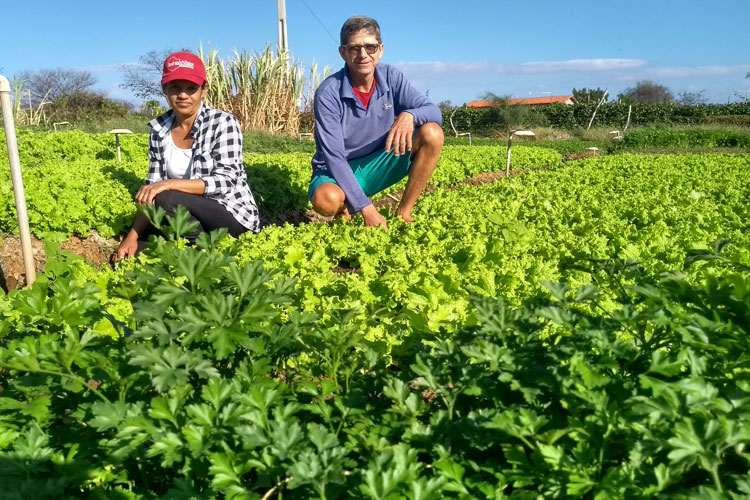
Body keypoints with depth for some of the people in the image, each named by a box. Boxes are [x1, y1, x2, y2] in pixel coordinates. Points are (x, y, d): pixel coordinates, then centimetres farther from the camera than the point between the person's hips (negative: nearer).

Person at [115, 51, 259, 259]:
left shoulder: (222, 123, -12)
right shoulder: (159, 130, 2)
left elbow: (225, 181, -20)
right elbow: (153, 190, 2)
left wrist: (170, 184, -30)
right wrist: (132, 235, -11)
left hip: (235, 217, -5)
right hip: (191, 218, 5)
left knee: (168, 200, -29)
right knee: (134, 252, -13)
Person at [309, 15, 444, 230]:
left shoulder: (391, 77, -7)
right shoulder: (328, 93, -20)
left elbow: (434, 111, -10)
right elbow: (334, 156, -24)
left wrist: (409, 115, -36)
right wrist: (366, 209, -30)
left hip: (379, 163, 4)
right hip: (339, 171, -4)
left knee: (432, 134, -19)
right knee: (326, 199, -40)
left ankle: (403, 214, -9)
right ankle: (345, 209, 0)